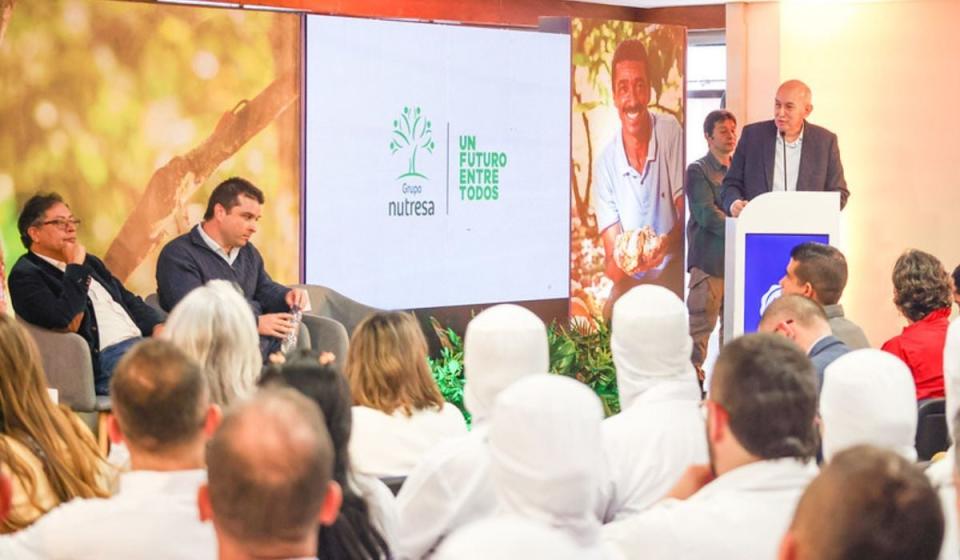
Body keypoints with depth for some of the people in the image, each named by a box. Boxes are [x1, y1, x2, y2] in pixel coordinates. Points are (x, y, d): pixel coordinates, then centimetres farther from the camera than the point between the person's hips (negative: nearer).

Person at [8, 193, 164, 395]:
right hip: (102, 361, -8)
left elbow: (130, 301, 25)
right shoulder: (25, 276, -2)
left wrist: (158, 327, 4)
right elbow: (63, 321, -18)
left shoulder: (88, 262, 24)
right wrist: (75, 267, -9)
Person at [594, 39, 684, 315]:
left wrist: (666, 243, -29)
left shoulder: (671, 133, -7)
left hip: (674, 274, 0)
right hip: (630, 286, 0)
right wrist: (621, 262, -32)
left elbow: (686, 214, -6)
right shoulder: (606, 161, -5)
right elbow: (611, 264, -6)